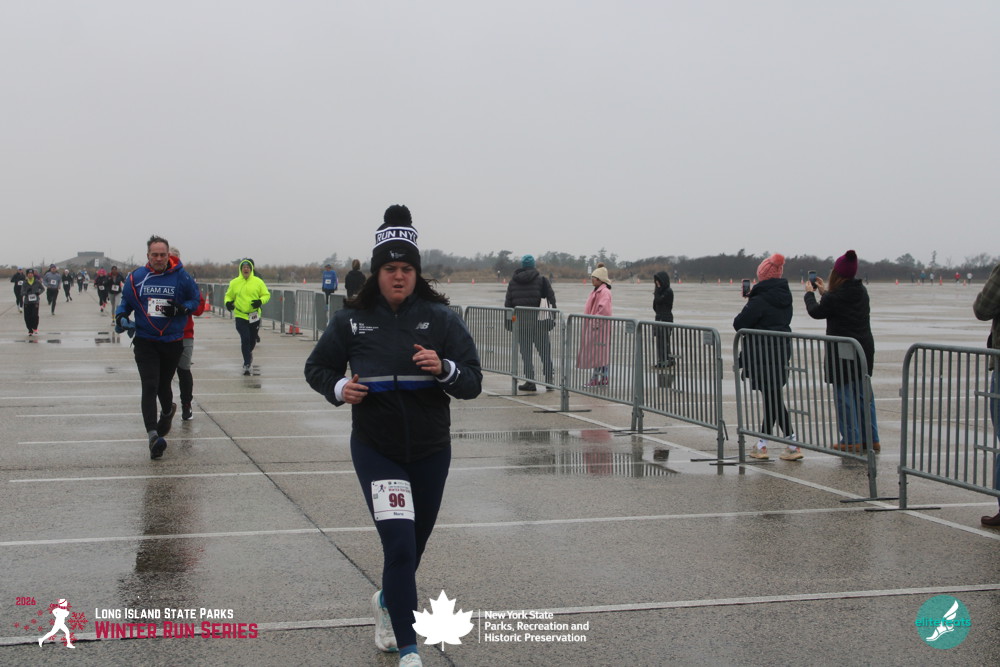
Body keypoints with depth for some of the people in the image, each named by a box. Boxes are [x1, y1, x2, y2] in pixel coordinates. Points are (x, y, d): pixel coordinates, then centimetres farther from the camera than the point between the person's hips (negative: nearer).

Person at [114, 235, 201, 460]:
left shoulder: (181, 277, -4)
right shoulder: (136, 278, 0)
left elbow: (195, 299, 6)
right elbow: (126, 301, 14)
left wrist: (181, 308, -14)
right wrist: (121, 317, -6)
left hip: (173, 342, 0)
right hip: (145, 342, 0)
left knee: (163, 384, 15)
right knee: (149, 387, -13)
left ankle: (168, 410, 49)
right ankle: (153, 435, -20)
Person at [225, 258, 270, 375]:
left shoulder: (258, 282, 1)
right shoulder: (234, 283, 2)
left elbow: (266, 294, 6)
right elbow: (229, 295, 13)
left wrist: (261, 301, -15)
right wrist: (228, 302, -8)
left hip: (254, 316, 2)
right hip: (240, 316, -2)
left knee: (252, 340, 13)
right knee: (245, 339, -14)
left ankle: (249, 353, 48)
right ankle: (246, 364, -8)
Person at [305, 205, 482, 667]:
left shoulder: (440, 318, -7)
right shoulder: (352, 320, -6)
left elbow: (472, 383, -7)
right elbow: (317, 367, 9)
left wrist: (444, 368, -27)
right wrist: (339, 389, -11)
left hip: (430, 451, 2)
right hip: (375, 450, -2)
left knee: (414, 543, 18)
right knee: (399, 543, -14)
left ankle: (387, 602, 49)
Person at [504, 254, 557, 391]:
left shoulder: (513, 281, 8)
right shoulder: (541, 280, 0)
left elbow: (508, 303, 9)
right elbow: (551, 299, -2)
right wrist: (552, 318, 4)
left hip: (520, 322, 1)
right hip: (539, 320, -1)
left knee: (526, 353, 5)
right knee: (544, 350, 6)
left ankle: (529, 381, 3)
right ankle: (549, 378, 4)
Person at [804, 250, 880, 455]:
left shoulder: (835, 297, -16)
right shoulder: (861, 291, 5)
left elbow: (816, 312, 1)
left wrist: (810, 293, 17)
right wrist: (825, 292, 28)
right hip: (864, 348, 7)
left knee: (844, 395, 1)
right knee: (864, 394, 13)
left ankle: (852, 440, 1)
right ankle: (871, 438, 16)